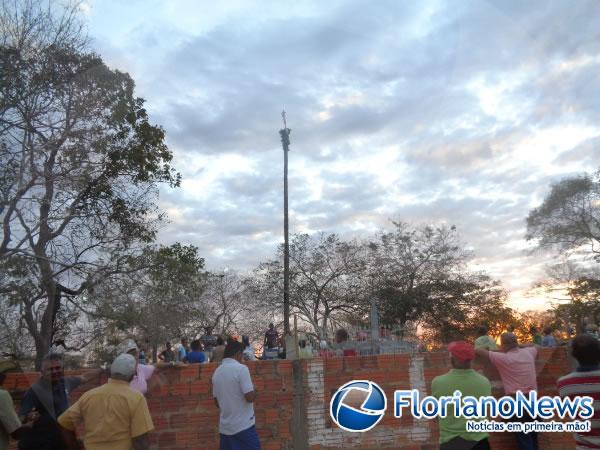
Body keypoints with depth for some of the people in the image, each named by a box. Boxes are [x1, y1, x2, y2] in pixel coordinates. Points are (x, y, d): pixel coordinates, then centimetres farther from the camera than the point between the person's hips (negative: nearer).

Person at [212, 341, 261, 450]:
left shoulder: (217, 372, 8)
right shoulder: (240, 368, -14)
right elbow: (250, 397, -19)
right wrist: (254, 392, 1)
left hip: (224, 427, 7)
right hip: (243, 425, -7)